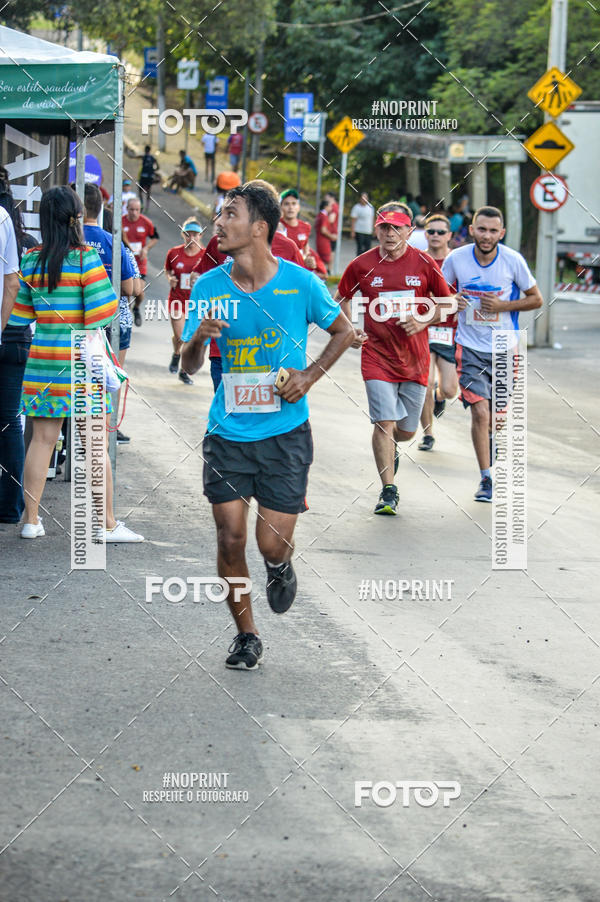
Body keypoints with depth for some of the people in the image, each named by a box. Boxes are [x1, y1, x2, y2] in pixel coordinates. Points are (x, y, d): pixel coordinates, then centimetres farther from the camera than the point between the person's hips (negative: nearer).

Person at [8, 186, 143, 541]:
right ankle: (108, 524, 6)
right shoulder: (86, 259, -11)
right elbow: (100, 316, -15)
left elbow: (21, 315, 11)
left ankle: (31, 520, 12)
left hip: (43, 358, 4)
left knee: (43, 438, 10)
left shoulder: (31, 261, 3)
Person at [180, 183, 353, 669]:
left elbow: (343, 331, 10)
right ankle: (246, 634, 18)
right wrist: (198, 339, -19)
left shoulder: (300, 283, -7)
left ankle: (281, 567, 34)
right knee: (230, 540, -2)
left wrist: (310, 375, -4)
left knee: (272, 543, -4)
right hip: (228, 433, 2)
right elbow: (189, 365, 3)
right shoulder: (209, 286, -2)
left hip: (285, 433, -2)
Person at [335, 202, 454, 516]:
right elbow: (340, 299, 13)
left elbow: (447, 301, 7)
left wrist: (423, 321, -9)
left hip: (415, 358, 2)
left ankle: (390, 452, 46)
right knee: (384, 422, -12)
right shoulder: (362, 265, -4)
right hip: (377, 356, -1)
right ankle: (388, 491, -2)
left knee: (406, 430, 10)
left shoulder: (423, 263, -3)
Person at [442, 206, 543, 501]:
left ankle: (494, 462, 40)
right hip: (471, 347, -1)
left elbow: (536, 299, 1)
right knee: (480, 412, -14)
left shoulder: (513, 260, -9)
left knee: (496, 415, 11)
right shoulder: (456, 259, -8)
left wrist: (502, 306, -14)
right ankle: (486, 479, -4)